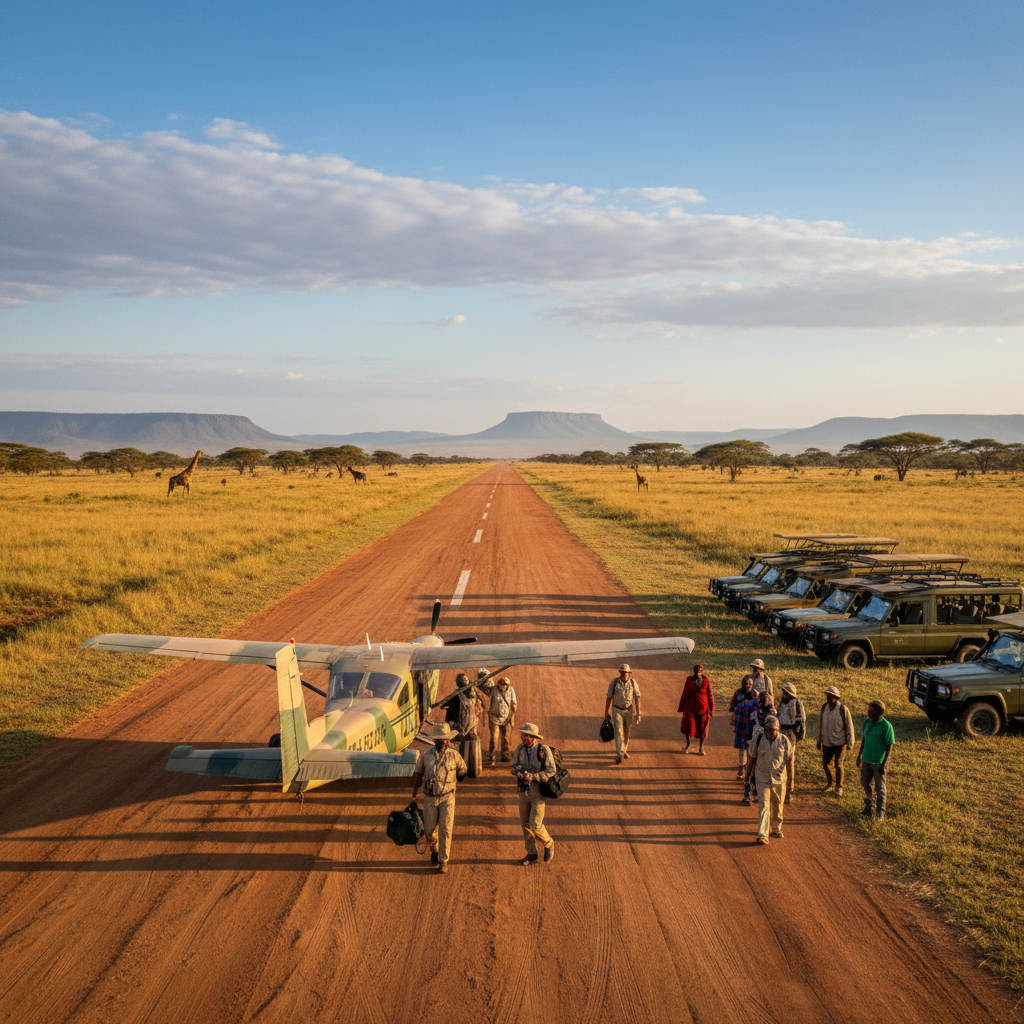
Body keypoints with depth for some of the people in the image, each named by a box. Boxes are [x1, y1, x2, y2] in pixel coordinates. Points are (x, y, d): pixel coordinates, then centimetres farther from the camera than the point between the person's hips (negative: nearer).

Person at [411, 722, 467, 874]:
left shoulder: (454, 755, -6)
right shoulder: (426, 754, -3)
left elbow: (462, 773, 11)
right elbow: (418, 773, 6)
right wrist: (414, 795, 6)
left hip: (447, 797, -1)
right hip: (430, 797, 1)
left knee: (445, 829, -7)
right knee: (429, 829, 6)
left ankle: (443, 860, 5)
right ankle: (434, 850, 36)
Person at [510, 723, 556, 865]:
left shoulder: (544, 750, -15)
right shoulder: (520, 748, 1)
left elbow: (551, 770, -17)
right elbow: (513, 766, 4)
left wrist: (533, 777, -25)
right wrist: (517, 770, -21)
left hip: (539, 792, -5)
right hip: (524, 791, 5)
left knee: (535, 825, -9)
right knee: (525, 824, 10)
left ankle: (548, 844, 19)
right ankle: (531, 854, 24)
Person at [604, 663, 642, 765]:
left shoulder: (633, 682, -12)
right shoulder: (614, 682, -16)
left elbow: (637, 698, -9)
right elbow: (609, 697, -7)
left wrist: (638, 713, -14)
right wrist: (606, 712, -3)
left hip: (628, 711, 2)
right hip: (617, 711, -2)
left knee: (626, 732, 15)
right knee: (618, 732, -14)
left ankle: (624, 750, 39)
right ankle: (619, 756, -13)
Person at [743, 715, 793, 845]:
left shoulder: (784, 741, -6)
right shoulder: (758, 740, -8)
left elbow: (789, 759, 3)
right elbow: (751, 758, 5)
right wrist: (748, 773, 12)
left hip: (779, 779, 1)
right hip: (762, 778, -1)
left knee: (777, 806, 15)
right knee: (763, 806, -9)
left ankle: (776, 829, 37)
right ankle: (762, 835, -11)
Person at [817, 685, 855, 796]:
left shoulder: (843, 709, -17)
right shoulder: (824, 707, -3)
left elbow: (849, 726, -10)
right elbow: (821, 724, 8)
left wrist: (850, 743, -8)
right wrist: (819, 740, 12)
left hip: (840, 742, -4)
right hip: (827, 742, 5)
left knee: (838, 765, -3)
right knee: (825, 763, 9)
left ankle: (839, 787, 17)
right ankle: (829, 783, 33)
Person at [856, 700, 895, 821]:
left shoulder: (886, 726, -16)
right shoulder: (868, 722, 5)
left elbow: (889, 746, -14)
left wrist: (884, 764, -18)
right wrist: (859, 755, 18)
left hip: (879, 762, -7)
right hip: (866, 760, 7)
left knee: (880, 788, 3)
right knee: (865, 784, 17)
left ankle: (880, 814, 14)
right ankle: (868, 809, 34)